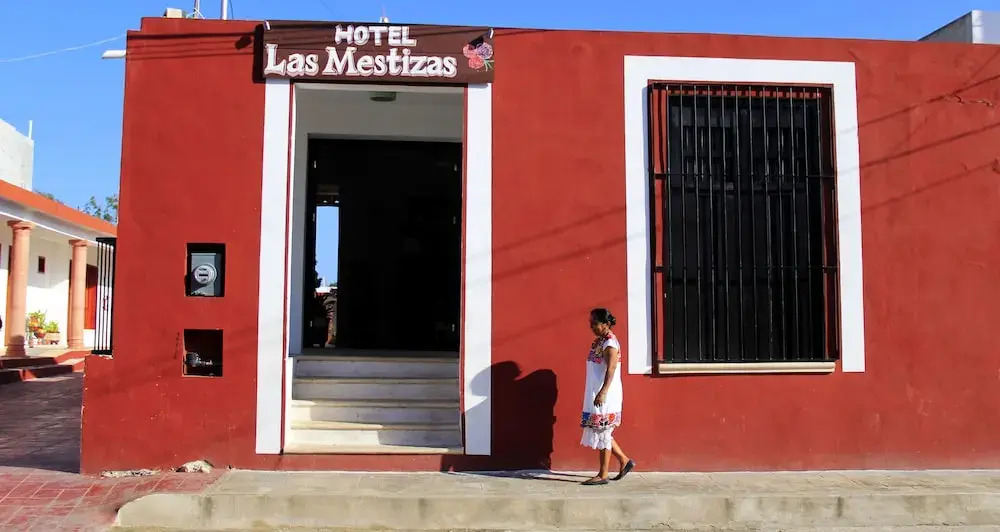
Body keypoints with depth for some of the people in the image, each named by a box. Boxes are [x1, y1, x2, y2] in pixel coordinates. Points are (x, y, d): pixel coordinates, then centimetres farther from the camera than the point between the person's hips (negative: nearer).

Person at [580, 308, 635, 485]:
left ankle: (603, 475, 6)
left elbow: (611, 369, -22)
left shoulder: (610, 342, -14)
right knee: (602, 433, 14)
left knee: (602, 433, -2)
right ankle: (625, 461, 24)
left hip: (605, 397, -9)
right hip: (595, 395, 9)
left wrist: (603, 392, -29)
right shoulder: (599, 341, 13)